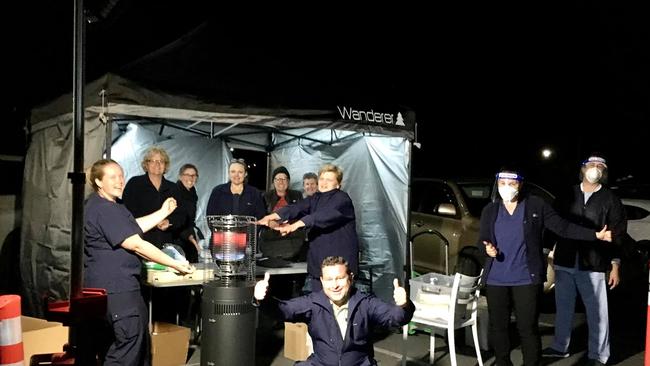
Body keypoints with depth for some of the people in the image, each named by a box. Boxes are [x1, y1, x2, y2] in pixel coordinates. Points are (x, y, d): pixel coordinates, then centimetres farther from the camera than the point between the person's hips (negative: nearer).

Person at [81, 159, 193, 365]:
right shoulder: (105, 209, -18)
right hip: (116, 289, -11)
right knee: (129, 348, -5)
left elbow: (133, 228, 21)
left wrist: (163, 212, 17)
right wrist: (175, 264, -19)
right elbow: (136, 245, -21)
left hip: (101, 286, 11)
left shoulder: (103, 205, 16)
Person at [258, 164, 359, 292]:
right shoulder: (316, 198, 13)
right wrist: (272, 216, -22)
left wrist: (296, 225, -36)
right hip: (316, 262, 6)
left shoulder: (342, 199, -7)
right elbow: (297, 208, -4)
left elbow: (325, 215, -26)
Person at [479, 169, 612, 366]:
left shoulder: (536, 205, -2)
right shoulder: (489, 211, 7)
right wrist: (486, 248, -14)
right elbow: (481, 240, 9)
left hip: (526, 278, -3)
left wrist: (595, 235, -7)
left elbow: (563, 227, -1)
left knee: (528, 328, -1)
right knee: (497, 326, 11)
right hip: (496, 279, 3)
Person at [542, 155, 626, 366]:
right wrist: (550, 253, 6)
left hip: (592, 266, -3)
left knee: (597, 311, 1)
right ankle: (560, 347, 28)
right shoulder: (568, 195, 9)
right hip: (564, 263, 3)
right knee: (563, 308, 14)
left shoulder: (610, 199, 2)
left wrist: (615, 265, -4)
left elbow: (618, 235, 0)